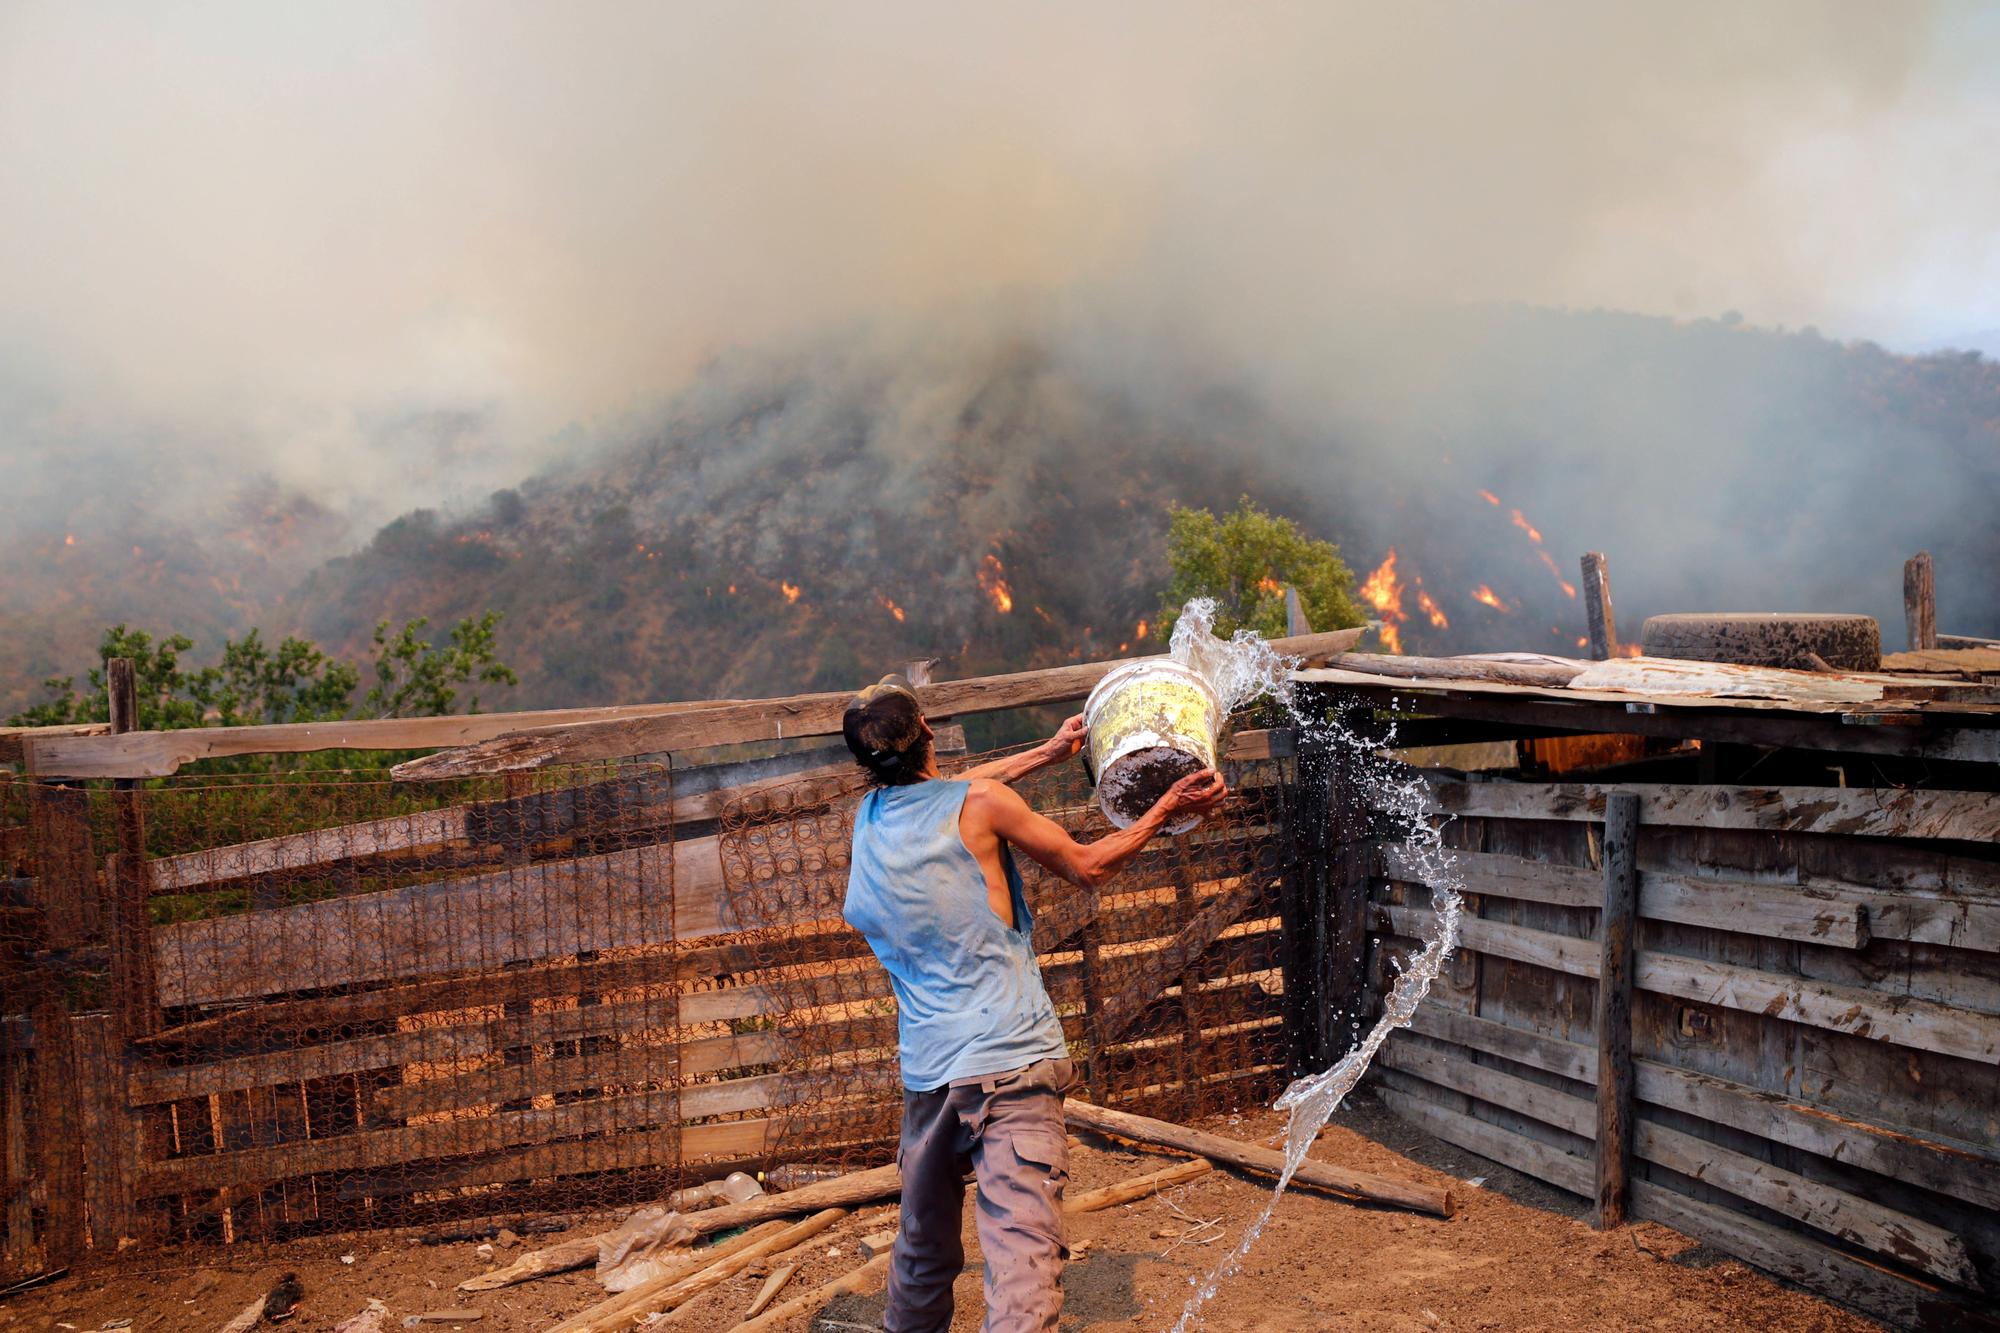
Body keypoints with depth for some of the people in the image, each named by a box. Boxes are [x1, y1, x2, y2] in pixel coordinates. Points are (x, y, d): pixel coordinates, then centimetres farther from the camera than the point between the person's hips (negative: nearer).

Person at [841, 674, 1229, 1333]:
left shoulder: (867, 817, 9)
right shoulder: (980, 803, -6)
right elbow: (1086, 867, 6)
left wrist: (1048, 752, 35)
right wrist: (1169, 809, 18)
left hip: (925, 1073, 6)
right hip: (1011, 1063, -6)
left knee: (923, 1249, 24)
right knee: (1023, 1261, -12)